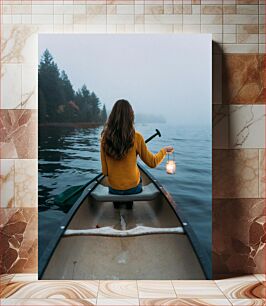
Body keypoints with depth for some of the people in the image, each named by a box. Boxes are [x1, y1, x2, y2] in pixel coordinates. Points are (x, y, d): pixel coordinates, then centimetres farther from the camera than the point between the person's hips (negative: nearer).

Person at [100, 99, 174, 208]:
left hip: (113, 189, 2)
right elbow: (152, 163, -7)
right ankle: (129, 205, 41)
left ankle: (117, 206, 40)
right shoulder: (136, 137, -18)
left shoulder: (105, 137, -13)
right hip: (133, 188, -2)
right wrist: (164, 150, 10)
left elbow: (105, 171, -8)